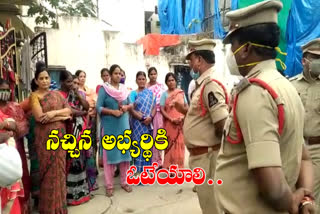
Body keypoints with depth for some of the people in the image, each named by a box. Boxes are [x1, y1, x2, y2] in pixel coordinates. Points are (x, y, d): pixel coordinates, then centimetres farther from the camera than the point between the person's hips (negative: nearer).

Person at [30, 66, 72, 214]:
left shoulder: (57, 94, 11)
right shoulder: (34, 96, -2)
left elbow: (69, 110, 2)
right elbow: (39, 117, -15)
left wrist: (53, 113, -15)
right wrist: (62, 117, -10)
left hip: (59, 135, 4)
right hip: (44, 136, -4)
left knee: (59, 168, 9)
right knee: (49, 170, 3)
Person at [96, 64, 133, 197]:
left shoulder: (124, 89, 10)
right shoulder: (104, 89, -4)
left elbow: (130, 104, 17)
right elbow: (98, 107, -8)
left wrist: (126, 107, -4)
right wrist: (113, 112, -18)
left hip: (124, 125, 5)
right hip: (109, 126, -4)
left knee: (125, 152, 8)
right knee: (109, 154, 1)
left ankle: (124, 181, 23)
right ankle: (109, 185, 12)